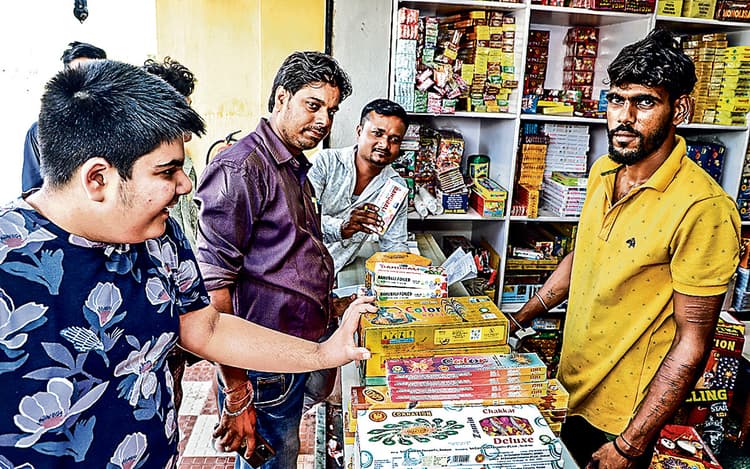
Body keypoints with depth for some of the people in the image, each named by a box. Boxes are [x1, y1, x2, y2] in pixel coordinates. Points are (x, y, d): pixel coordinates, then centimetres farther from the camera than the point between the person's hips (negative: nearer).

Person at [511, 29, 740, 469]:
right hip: (568, 388, 7)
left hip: (622, 414, -6)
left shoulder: (703, 209, -25)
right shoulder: (603, 171, -3)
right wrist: (521, 317, 11)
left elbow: (692, 341, -21)